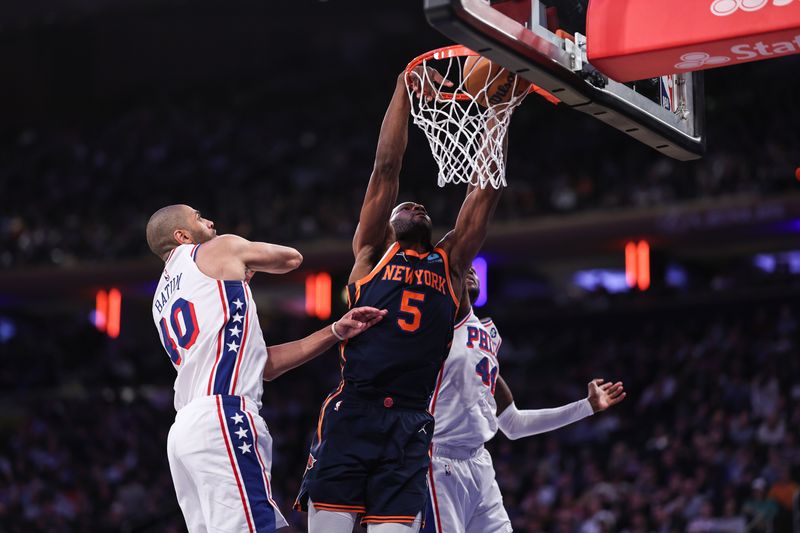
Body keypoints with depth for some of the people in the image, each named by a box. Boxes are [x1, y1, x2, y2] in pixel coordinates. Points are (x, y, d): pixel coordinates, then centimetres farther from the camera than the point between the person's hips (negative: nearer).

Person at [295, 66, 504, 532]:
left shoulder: (450, 264, 19)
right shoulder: (371, 253, 14)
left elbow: (486, 191, 14)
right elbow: (386, 166, 8)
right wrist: (405, 89, 4)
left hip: (410, 427, 2)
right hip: (351, 414, -2)